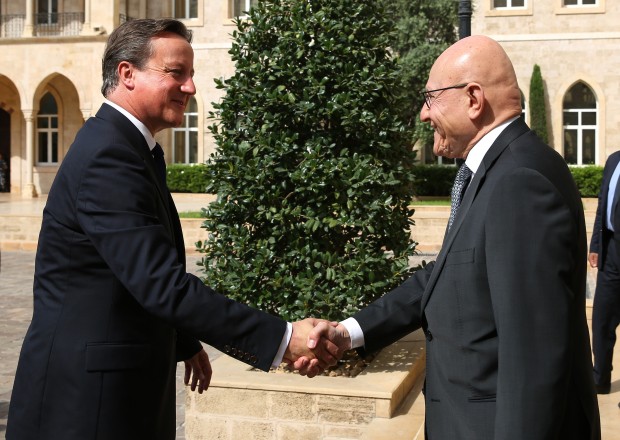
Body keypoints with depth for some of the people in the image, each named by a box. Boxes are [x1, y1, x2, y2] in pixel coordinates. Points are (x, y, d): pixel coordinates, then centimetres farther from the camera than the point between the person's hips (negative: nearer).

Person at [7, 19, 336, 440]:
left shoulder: (124, 146, 11)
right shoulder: (108, 156, -21)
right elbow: (163, 284, -29)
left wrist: (185, 342, 24)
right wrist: (282, 338, -29)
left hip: (123, 385, 10)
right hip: (87, 399, -10)